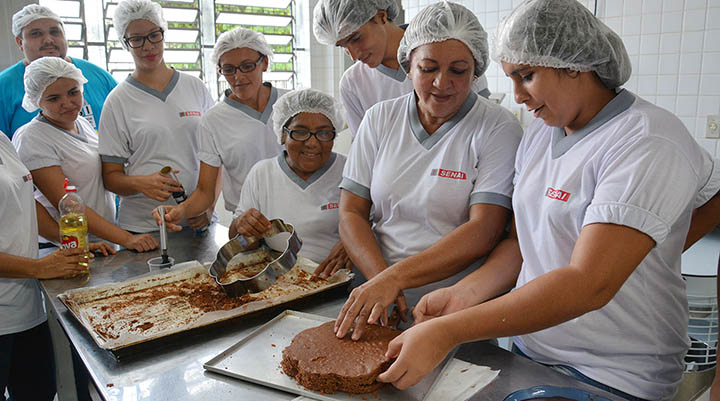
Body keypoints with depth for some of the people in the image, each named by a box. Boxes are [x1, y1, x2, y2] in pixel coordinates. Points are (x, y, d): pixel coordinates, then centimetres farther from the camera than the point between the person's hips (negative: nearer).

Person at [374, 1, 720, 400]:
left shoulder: (649, 143, -21)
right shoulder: (539, 133, 3)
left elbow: (589, 285, -30)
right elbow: (523, 240, 4)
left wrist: (448, 331, -33)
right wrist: (463, 294, -13)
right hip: (529, 348, 6)